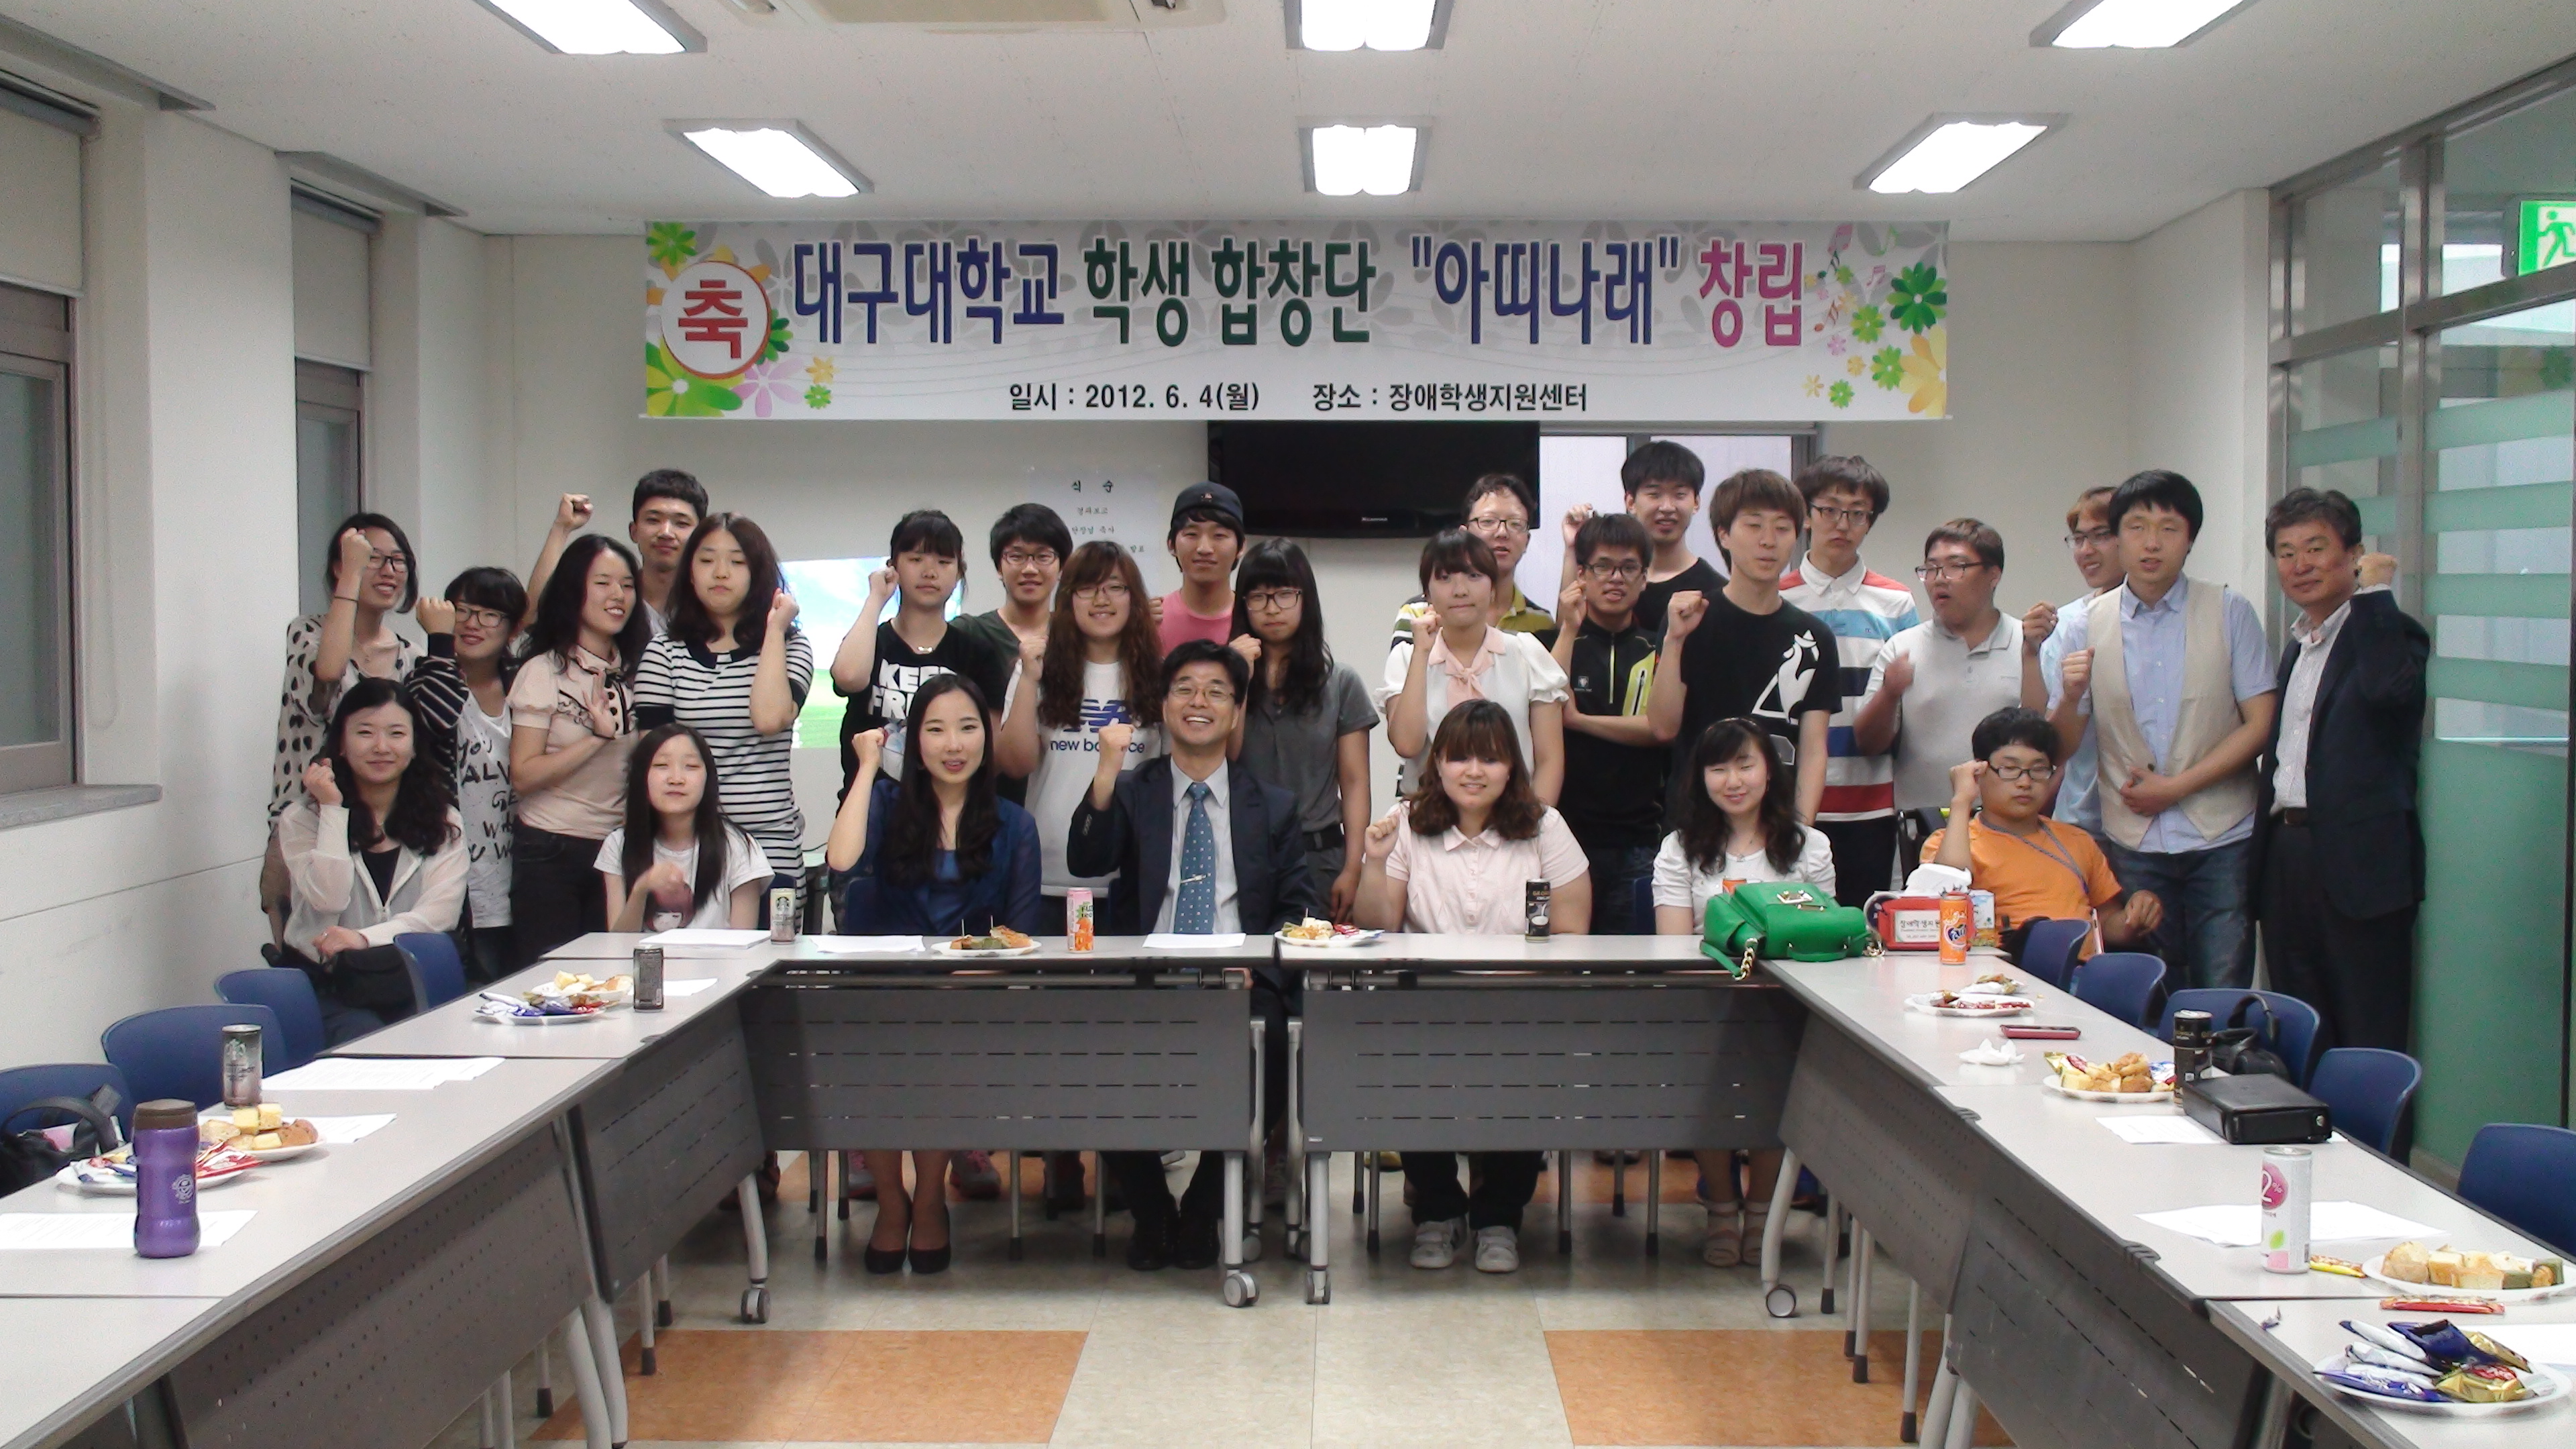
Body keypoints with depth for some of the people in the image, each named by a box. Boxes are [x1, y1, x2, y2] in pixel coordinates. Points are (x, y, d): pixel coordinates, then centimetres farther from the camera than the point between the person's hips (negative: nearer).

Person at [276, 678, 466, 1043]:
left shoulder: (441, 821, 10)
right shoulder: (302, 819, 6)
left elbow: (441, 912, -3)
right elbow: (330, 899, -10)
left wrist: (365, 938, -17)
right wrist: (333, 809, -9)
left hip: (412, 981, 2)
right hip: (330, 986, -2)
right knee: (366, 1037, -33)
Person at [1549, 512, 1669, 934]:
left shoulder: (1661, 648, 9)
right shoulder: (1555, 641, 5)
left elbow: (1662, 727, -4)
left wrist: (1579, 719, -7)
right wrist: (1570, 631, -13)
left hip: (1639, 842, 1)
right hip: (1567, 834, -1)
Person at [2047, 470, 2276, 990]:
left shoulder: (2229, 612, 2)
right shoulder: (2089, 625, 5)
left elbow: (2261, 724, -2)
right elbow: (2059, 746, 4)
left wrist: (2176, 786, -9)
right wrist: (2071, 697, -17)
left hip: (2222, 837, -1)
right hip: (2133, 844, 1)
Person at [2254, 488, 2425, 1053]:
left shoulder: (2387, 635, -5)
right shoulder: (2295, 646, 19)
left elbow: (2389, 687, -29)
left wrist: (2374, 592, -19)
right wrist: (2264, 855, 15)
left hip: (2358, 862, -8)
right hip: (2288, 854, 8)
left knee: (2369, 1046, -4)